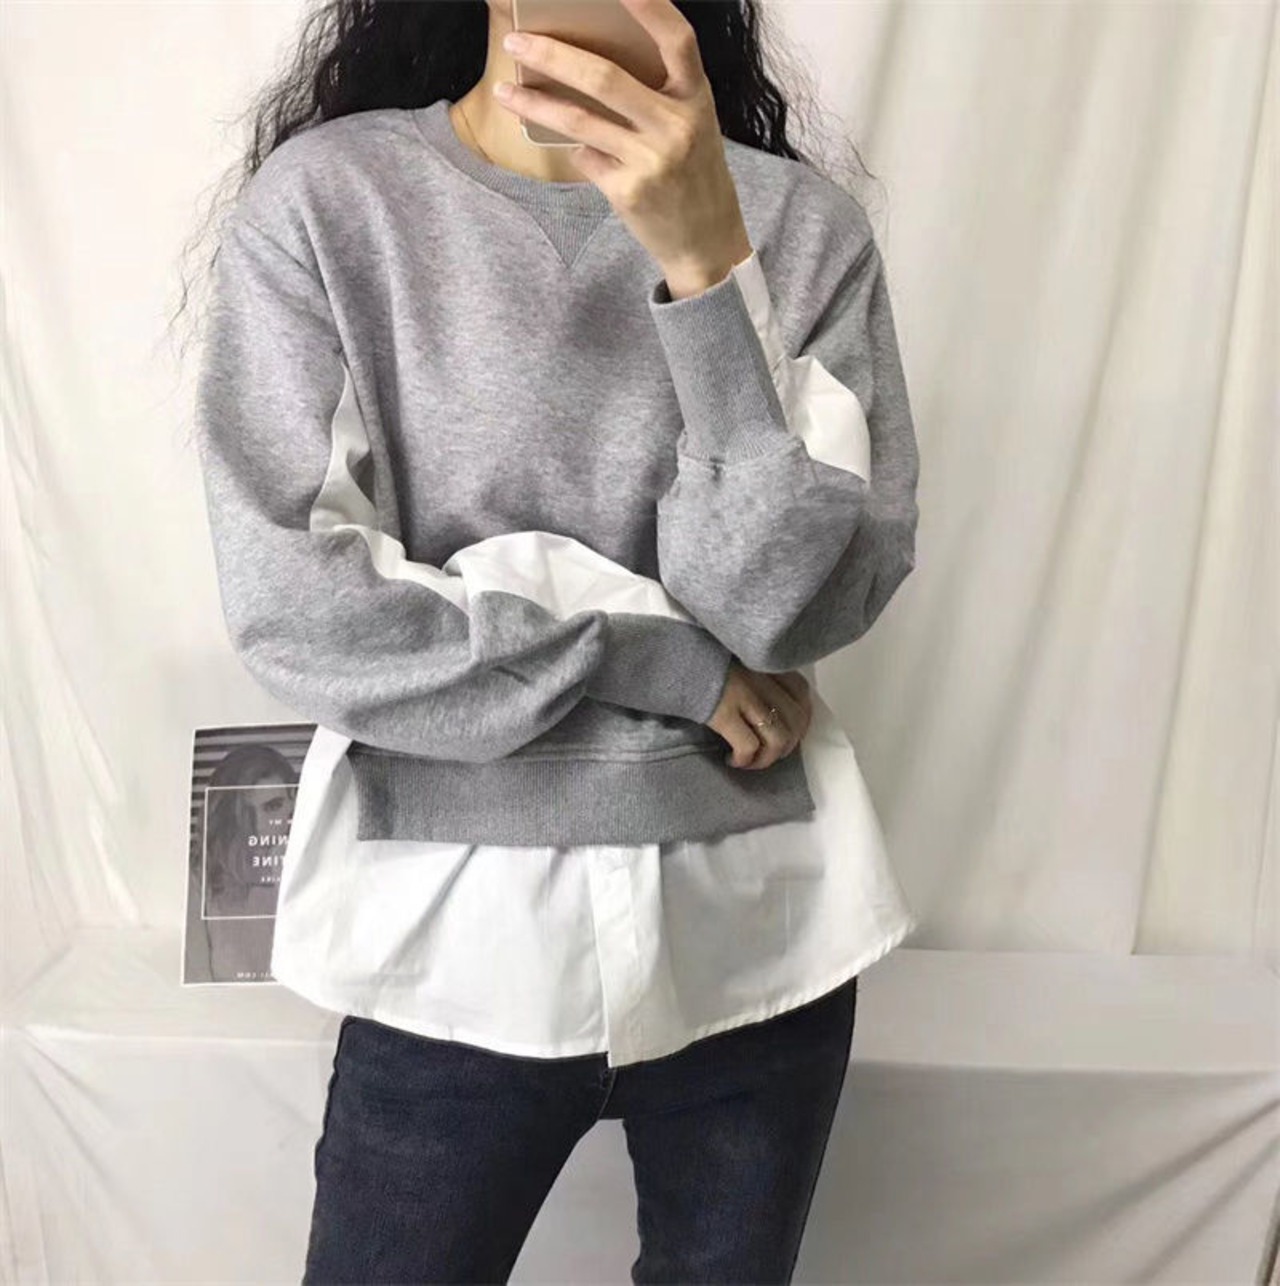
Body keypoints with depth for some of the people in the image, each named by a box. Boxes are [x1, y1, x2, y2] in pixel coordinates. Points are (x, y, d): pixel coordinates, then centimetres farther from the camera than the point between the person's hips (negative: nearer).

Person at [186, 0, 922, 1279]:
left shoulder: (796, 222, -3)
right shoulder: (324, 197, -6)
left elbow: (800, 598, -13)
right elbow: (288, 606, -12)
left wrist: (706, 260, -23)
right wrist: (661, 658, -11)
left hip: (753, 930, 2)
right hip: (457, 934, -1)